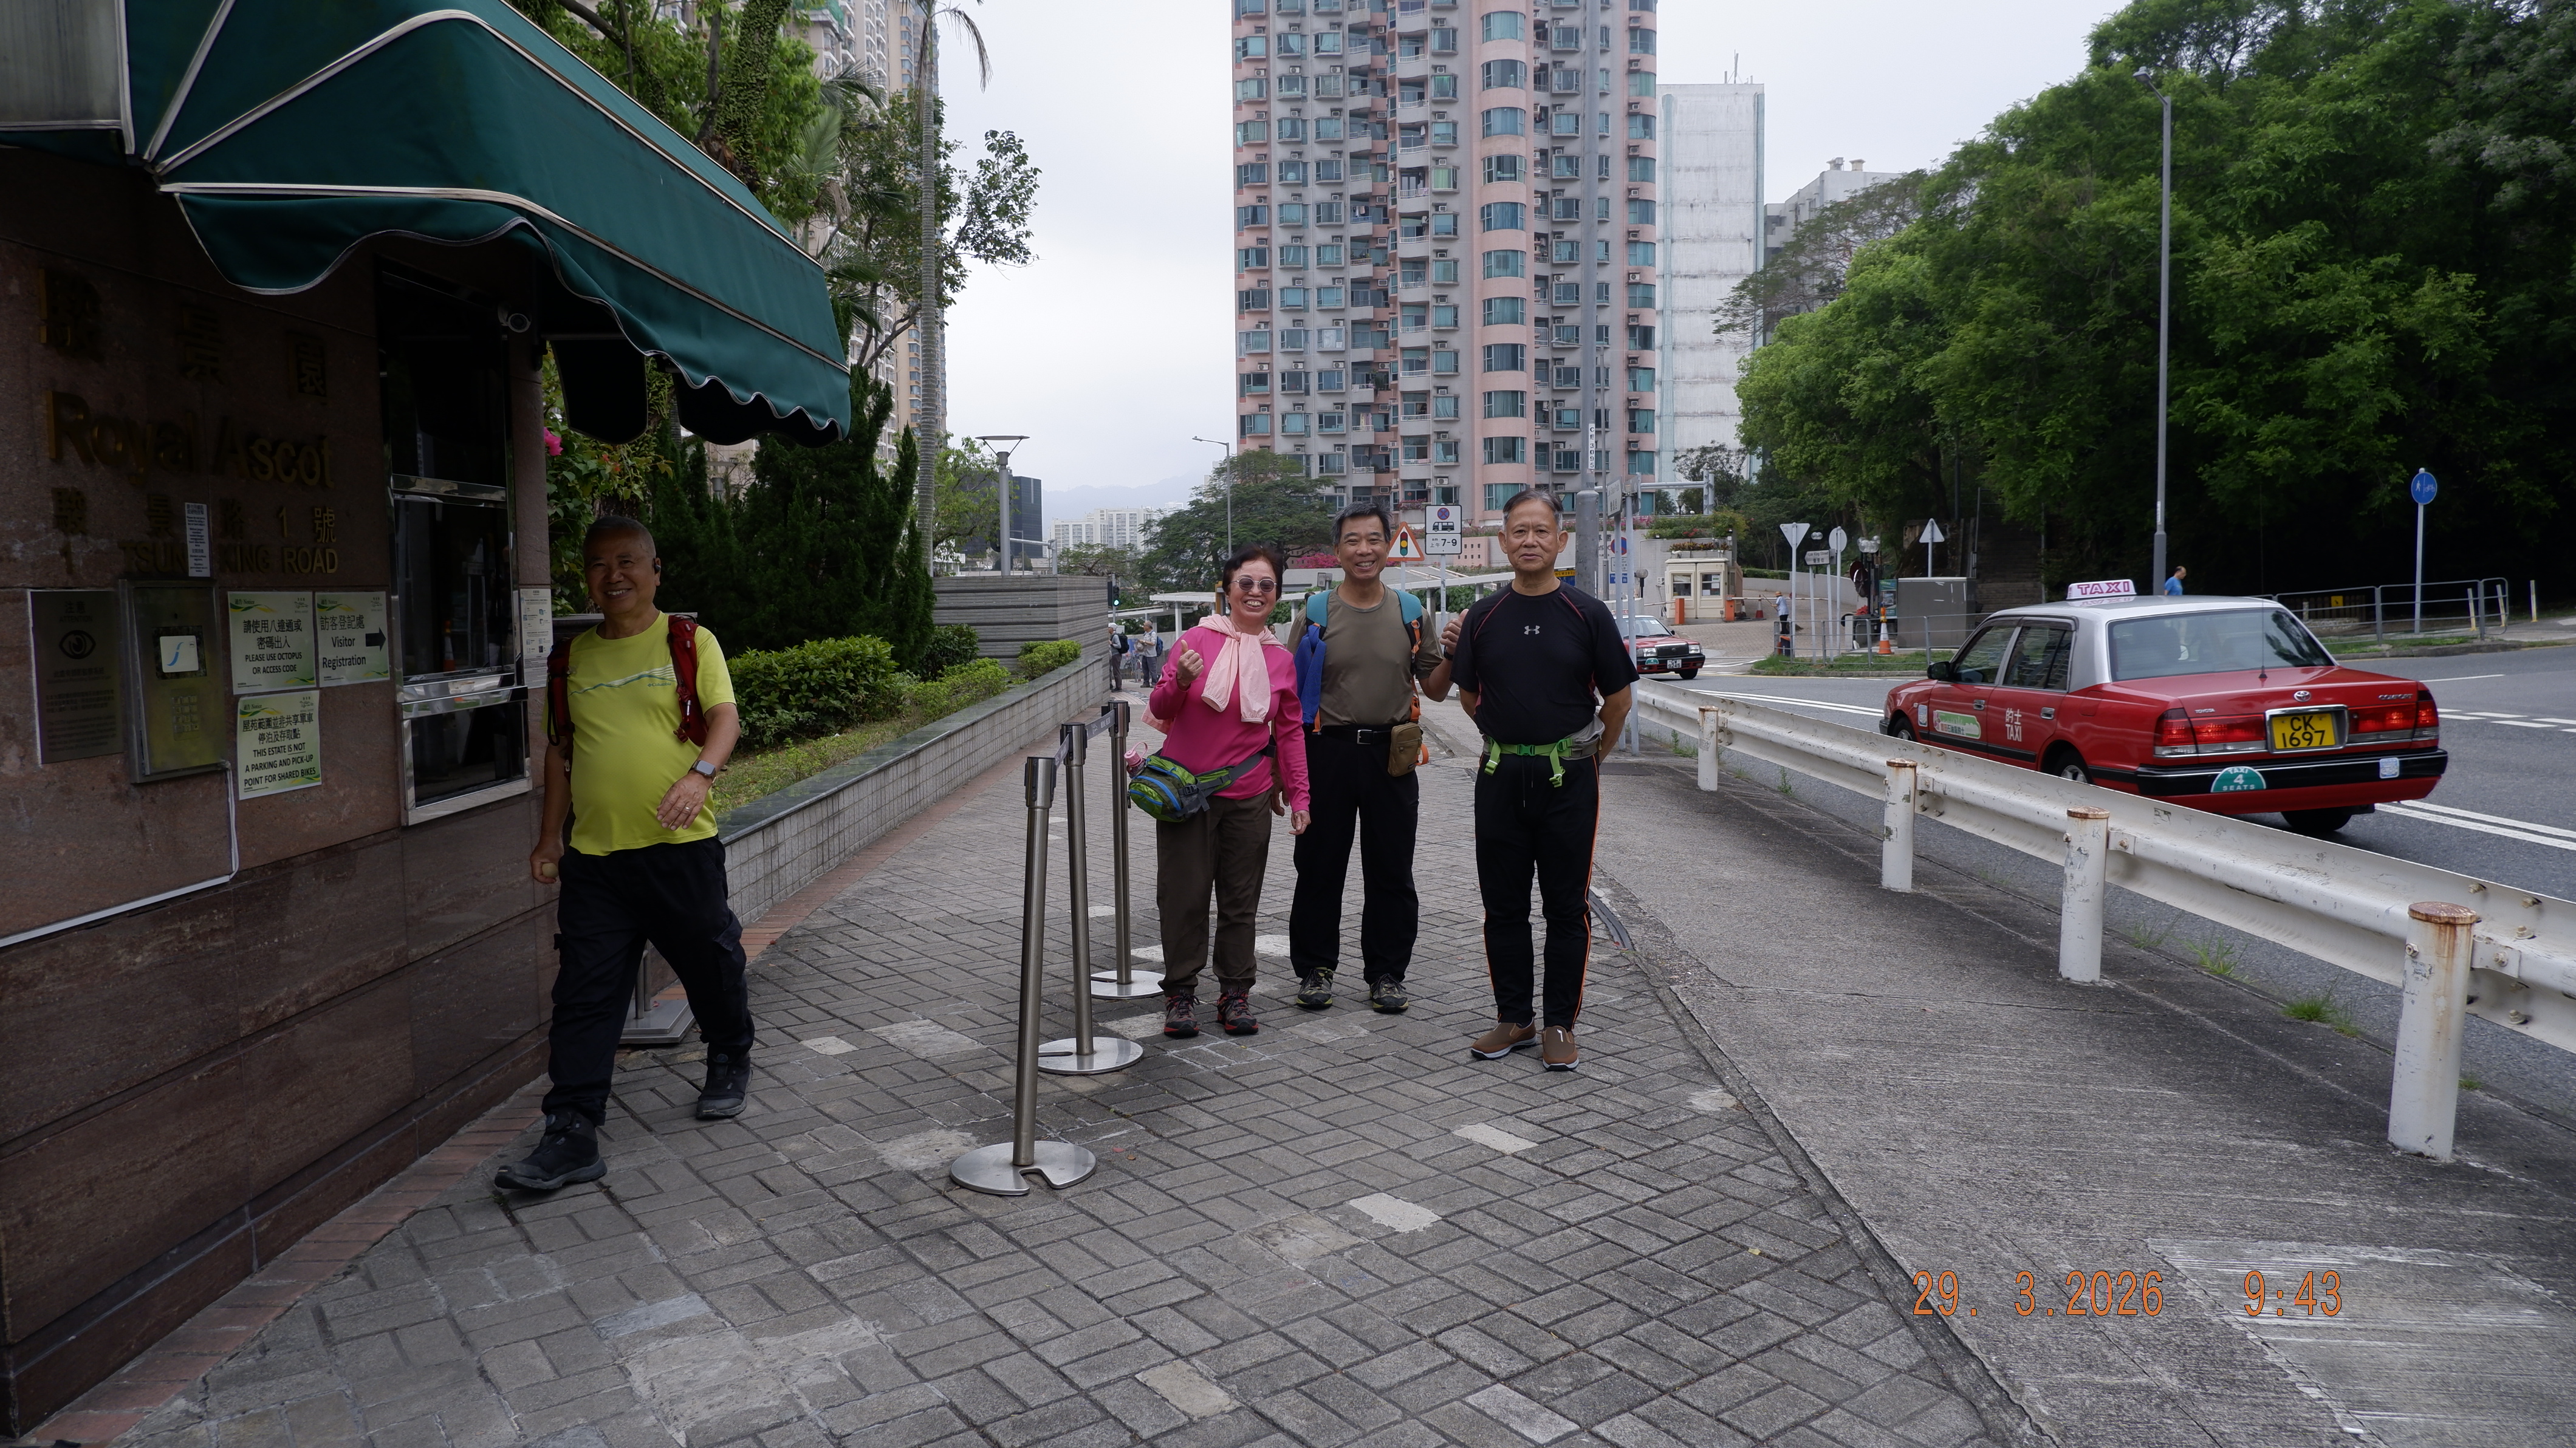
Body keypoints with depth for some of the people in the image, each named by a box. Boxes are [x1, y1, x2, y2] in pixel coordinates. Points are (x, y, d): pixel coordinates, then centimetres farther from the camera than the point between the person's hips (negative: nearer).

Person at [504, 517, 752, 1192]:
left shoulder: (689, 642, 1)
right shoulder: (571, 659, 12)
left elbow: (724, 717, -10)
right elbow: (562, 750, 18)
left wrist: (700, 773, -29)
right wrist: (549, 835, 15)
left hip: (681, 845, -3)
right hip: (594, 855, 3)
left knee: (711, 963, 12)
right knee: (585, 993, 0)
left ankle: (730, 1061, 39)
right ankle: (572, 1135, 4)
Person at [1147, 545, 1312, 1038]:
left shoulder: (1280, 659, 5)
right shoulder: (1197, 640, -5)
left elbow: (1290, 731, 12)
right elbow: (1160, 710, -2)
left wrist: (1299, 795, 9)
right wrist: (1180, 682, -24)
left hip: (1249, 798, 3)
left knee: (1241, 900, 9)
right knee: (1184, 895, 4)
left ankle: (1236, 993, 21)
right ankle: (1180, 993, 17)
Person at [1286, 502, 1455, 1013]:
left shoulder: (1409, 612, 7)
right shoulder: (1315, 612, 1)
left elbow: (1435, 689, 10)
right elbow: (1290, 690, 2)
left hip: (1392, 756, 2)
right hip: (1328, 752, -1)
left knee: (1391, 873, 8)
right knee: (1319, 869, 7)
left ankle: (1386, 972, 22)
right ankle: (1315, 969, 21)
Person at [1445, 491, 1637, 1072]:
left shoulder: (1587, 614, -2)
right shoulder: (1483, 617, 4)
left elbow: (1617, 701, 5)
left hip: (1568, 778, -2)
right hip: (1500, 777, 3)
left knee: (1566, 908, 4)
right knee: (1503, 904, 8)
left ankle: (1560, 1024, 15)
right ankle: (1514, 1018, 22)